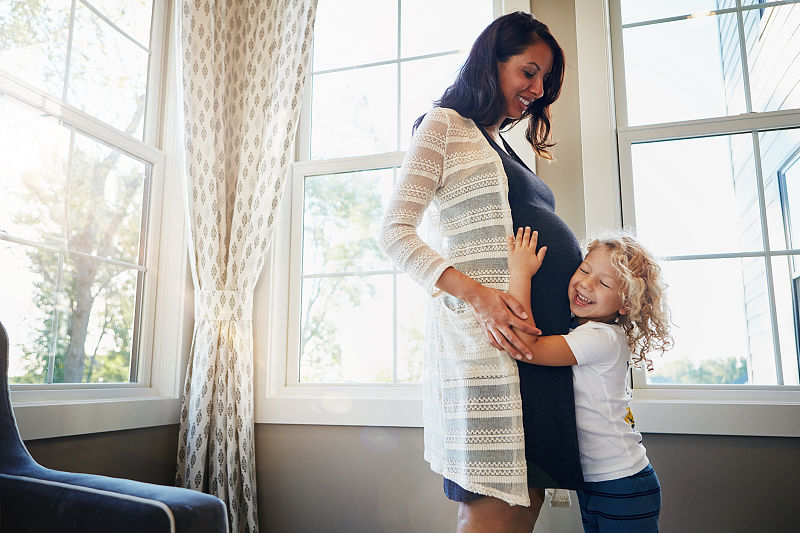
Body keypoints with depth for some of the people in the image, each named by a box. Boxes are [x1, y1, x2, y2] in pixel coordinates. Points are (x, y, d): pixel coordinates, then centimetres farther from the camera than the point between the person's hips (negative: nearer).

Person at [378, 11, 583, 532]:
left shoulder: (503, 145, 28)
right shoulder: (445, 125, 4)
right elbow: (395, 231, -7)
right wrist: (475, 293, -19)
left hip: (545, 337, 8)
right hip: (487, 332, -8)